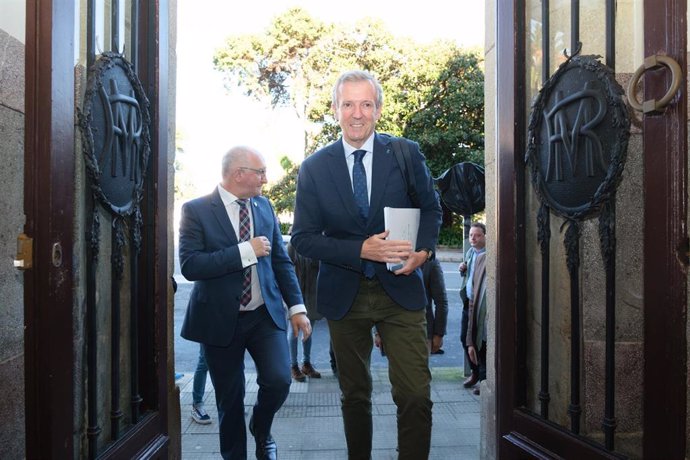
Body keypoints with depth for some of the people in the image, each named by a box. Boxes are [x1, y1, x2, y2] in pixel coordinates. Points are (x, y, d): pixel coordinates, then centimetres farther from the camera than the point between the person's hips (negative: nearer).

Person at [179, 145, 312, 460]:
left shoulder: (264, 206, 6)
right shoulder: (196, 210, -8)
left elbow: (281, 261, 9)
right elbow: (190, 265, -19)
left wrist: (296, 306, 1)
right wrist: (245, 251, -22)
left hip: (266, 315, 3)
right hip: (220, 319, -3)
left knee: (279, 380, -12)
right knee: (230, 399, 9)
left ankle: (261, 431, 21)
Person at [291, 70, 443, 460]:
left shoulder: (407, 154, -2)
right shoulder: (314, 168, -2)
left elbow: (431, 209, 10)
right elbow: (303, 238, -4)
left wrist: (424, 249, -12)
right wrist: (361, 250, -18)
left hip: (400, 289, 0)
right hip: (344, 293, 1)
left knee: (416, 395, -6)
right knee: (355, 395, 16)